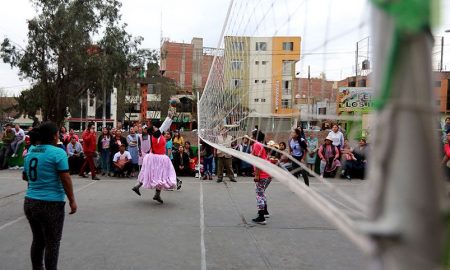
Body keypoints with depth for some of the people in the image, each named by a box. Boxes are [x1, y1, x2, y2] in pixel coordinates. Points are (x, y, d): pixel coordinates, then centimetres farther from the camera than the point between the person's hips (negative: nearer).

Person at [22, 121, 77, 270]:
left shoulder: (31, 151, 8)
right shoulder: (58, 152, -13)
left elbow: (25, 176, 20)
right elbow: (66, 180, -14)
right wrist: (72, 201, -6)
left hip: (30, 202, 7)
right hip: (51, 204, -7)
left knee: (38, 240, 20)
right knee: (52, 243, 6)